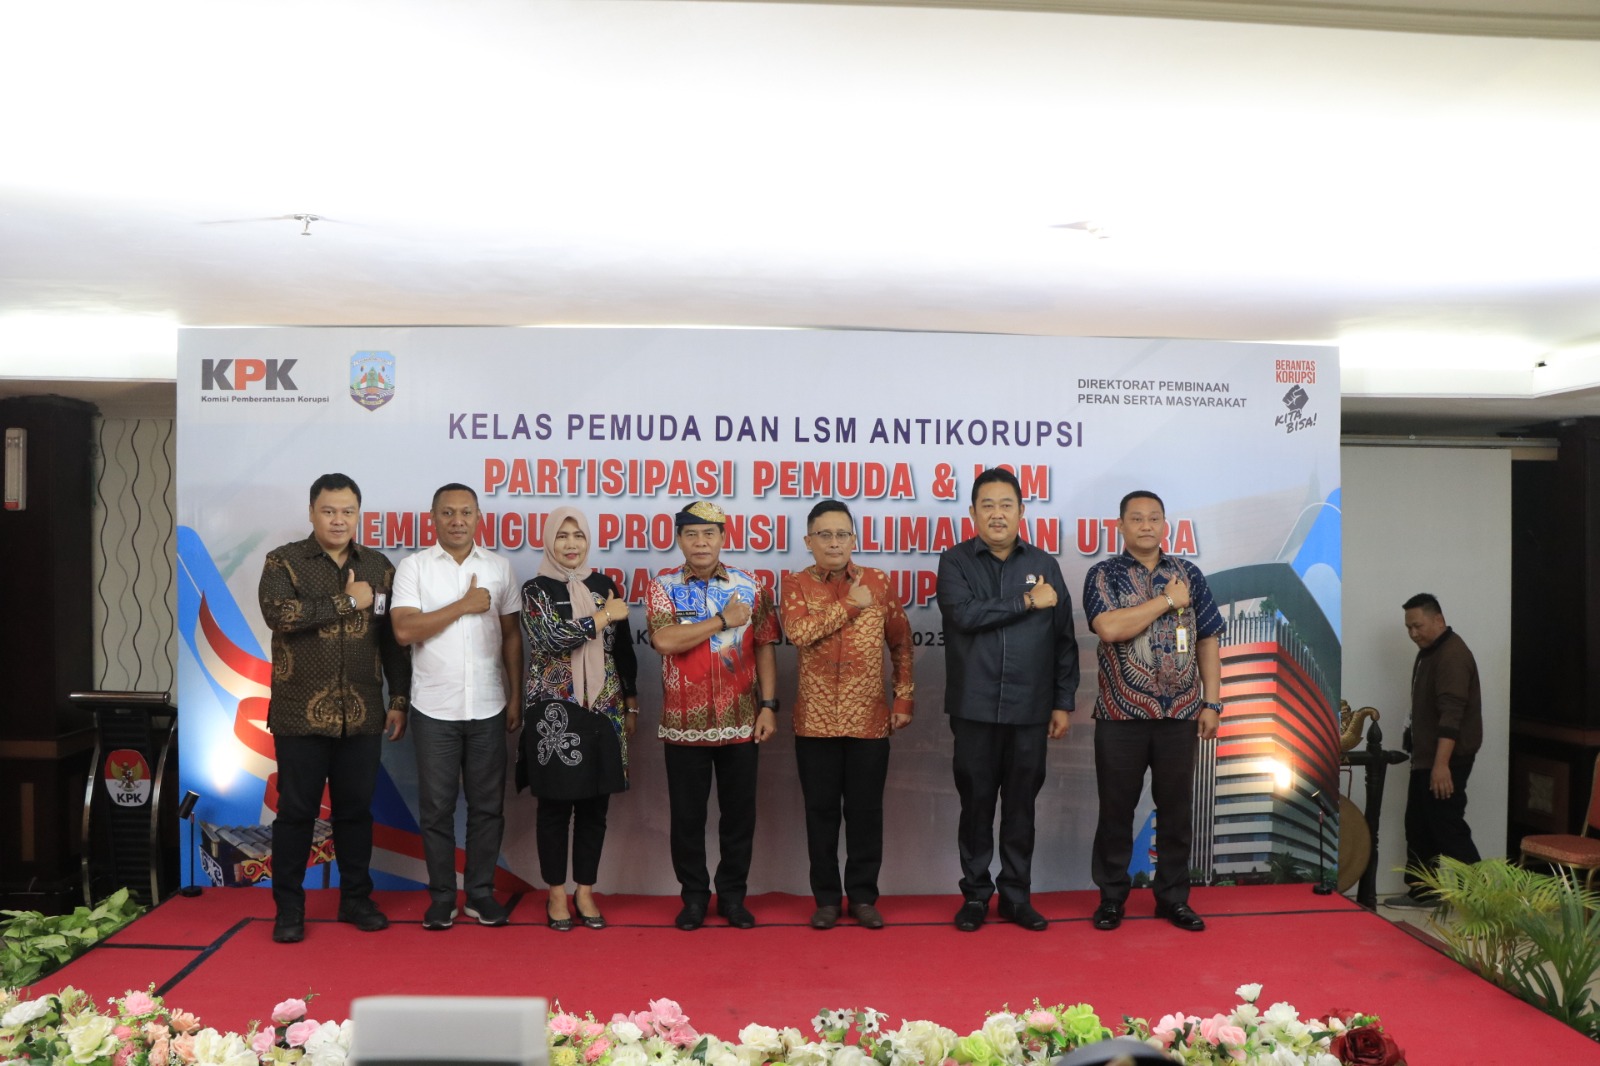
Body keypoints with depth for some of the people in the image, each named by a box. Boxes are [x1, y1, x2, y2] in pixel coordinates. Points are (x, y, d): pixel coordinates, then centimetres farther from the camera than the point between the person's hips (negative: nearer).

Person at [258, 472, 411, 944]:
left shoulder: (378, 566, 8)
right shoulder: (284, 561, -1)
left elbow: (393, 637, 9)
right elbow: (277, 613, -20)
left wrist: (399, 700, 4)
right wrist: (347, 602, -16)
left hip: (362, 714, 3)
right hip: (300, 713, -2)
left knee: (355, 809, 11)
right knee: (296, 811, 6)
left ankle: (356, 898, 24)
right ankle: (288, 908, 18)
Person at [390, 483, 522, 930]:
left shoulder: (499, 567, 5)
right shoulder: (413, 567, -1)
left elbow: (511, 636, 8)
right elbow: (404, 630, -13)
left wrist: (515, 696, 4)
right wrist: (464, 606, -14)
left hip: (488, 709, 2)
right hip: (434, 709, -2)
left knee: (487, 805, 8)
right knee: (436, 806, 7)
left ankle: (480, 893, 20)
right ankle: (441, 897, 19)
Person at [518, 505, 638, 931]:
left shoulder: (605, 586, 8)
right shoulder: (536, 589, -2)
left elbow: (624, 650, 12)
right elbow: (552, 639, -19)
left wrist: (631, 705, 12)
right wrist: (604, 617, -14)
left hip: (603, 711, 3)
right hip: (554, 713, -3)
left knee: (595, 805, 8)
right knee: (555, 806, 5)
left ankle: (585, 891, 21)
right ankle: (556, 893, 20)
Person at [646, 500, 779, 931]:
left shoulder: (749, 586, 2)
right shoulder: (663, 586, -2)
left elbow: (764, 649, 4)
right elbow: (665, 641, -18)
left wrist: (768, 705, -4)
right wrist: (723, 620, -13)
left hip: (740, 723, 1)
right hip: (684, 724, -1)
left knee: (739, 813, 9)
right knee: (687, 815, 9)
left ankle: (732, 895, 25)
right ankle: (694, 896, 24)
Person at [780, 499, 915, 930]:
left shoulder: (878, 582, 3)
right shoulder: (796, 584, 0)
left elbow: (901, 644, 8)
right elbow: (798, 632, -19)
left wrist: (904, 699, 3)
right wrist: (851, 605, -15)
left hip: (870, 718, 1)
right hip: (816, 719, 0)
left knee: (866, 810, 7)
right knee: (821, 811, 7)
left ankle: (863, 896, 20)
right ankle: (826, 898, 19)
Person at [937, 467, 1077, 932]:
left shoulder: (1044, 565, 7)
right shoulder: (955, 561, 2)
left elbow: (1064, 640, 7)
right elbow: (964, 613, -17)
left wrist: (1063, 702, 4)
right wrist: (1027, 602, -12)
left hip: (1030, 709, 2)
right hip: (974, 708, -1)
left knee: (1021, 806, 9)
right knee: (976, 803, 7)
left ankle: (1017, 896, 22)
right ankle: (975, 894, 20)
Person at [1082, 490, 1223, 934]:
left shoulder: (1189, 573, 8)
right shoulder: (1103, 574, -1)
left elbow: (1208, 641, 8)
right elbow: (1109, 628, -19)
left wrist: (1212, 702, 1)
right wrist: (1168, 600, -13)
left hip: (1181, 713, 3)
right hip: (1121, 714, -2)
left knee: (1177, 809, 9)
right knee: (1116, 809, 6)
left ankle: (1173, 897, 22)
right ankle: (1112, 896, 19)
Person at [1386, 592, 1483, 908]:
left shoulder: (1452, 654, -18)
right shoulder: (1429, 651, 14)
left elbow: (1451, 714, -26)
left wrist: (1442, 764, -31)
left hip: (1446, 760, -10)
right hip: (1425, 757, 10)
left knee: (1448, 828, -8)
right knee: (1418, 825, 13)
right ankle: (1421, 891, 21)